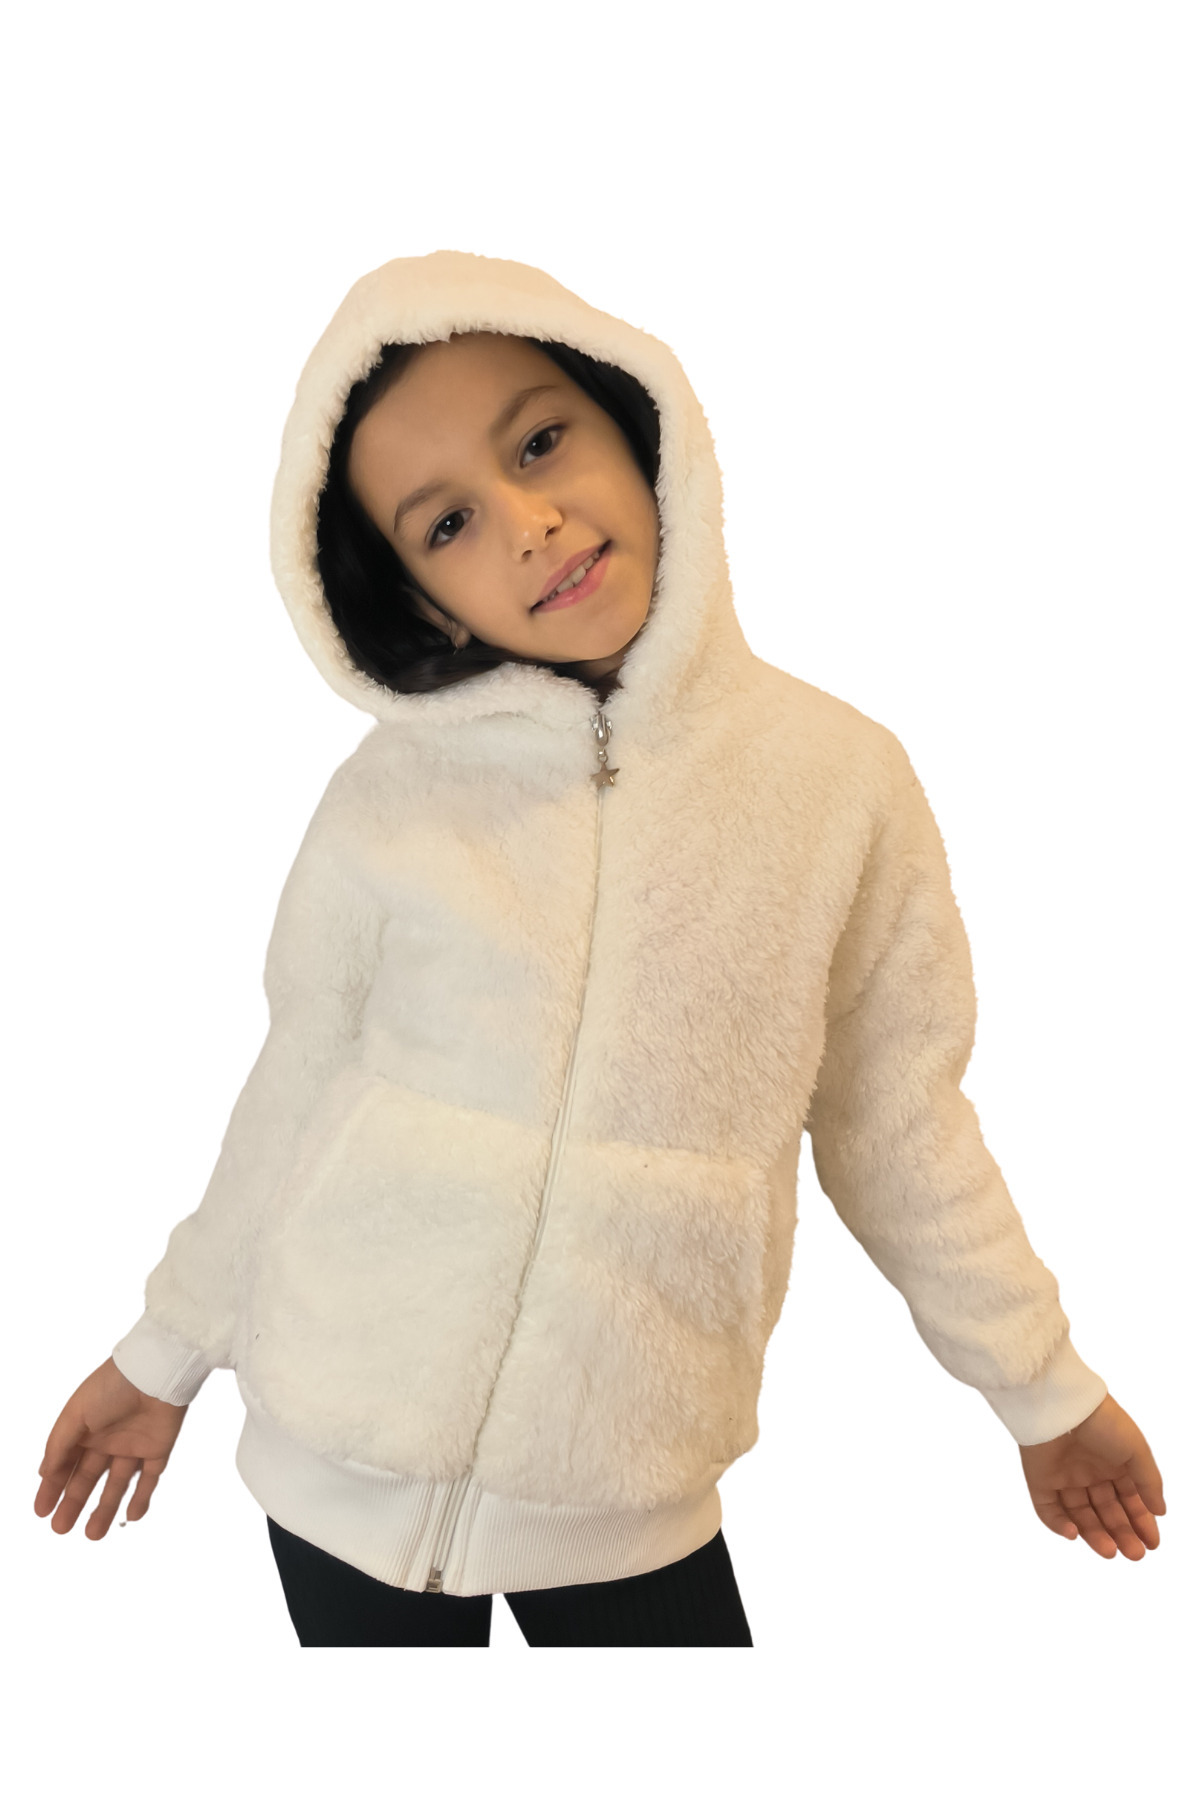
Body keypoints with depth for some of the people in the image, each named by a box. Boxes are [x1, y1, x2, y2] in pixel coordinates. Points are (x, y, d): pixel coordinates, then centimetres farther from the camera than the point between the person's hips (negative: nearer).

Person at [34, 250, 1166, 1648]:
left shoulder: (843, 777, -7)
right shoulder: (386, 800, -9)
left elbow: (896, 1117, 2)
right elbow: (293, 1096, 3)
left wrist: (1042, 1386, 9)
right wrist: (168, 1353, 12)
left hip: (630, 1495, 0)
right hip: (343, 1465, 0)